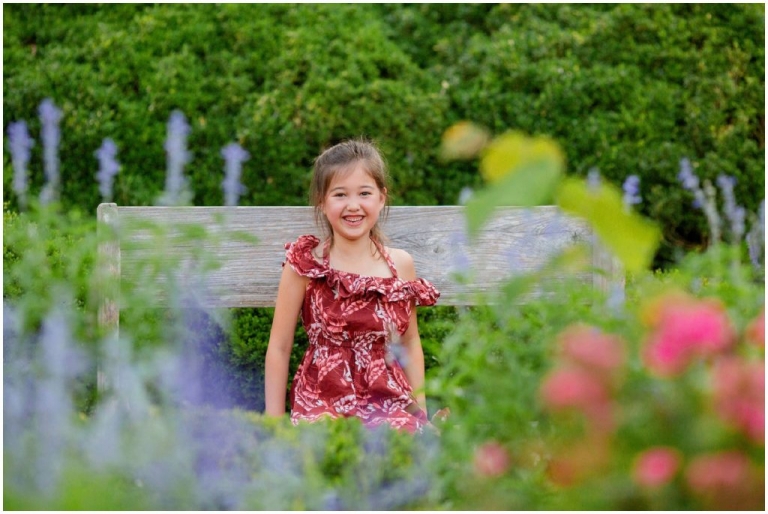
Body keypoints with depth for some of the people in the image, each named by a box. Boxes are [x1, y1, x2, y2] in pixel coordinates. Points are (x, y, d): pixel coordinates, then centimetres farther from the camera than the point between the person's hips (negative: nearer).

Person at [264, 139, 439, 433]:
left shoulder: (400, 265, 5)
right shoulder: (304, 265, -3)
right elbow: (279, 348, 1)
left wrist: (421, 414, 14)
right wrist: (275, 423, 0)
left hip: (389, 402, 2)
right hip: (320, 402, -2)